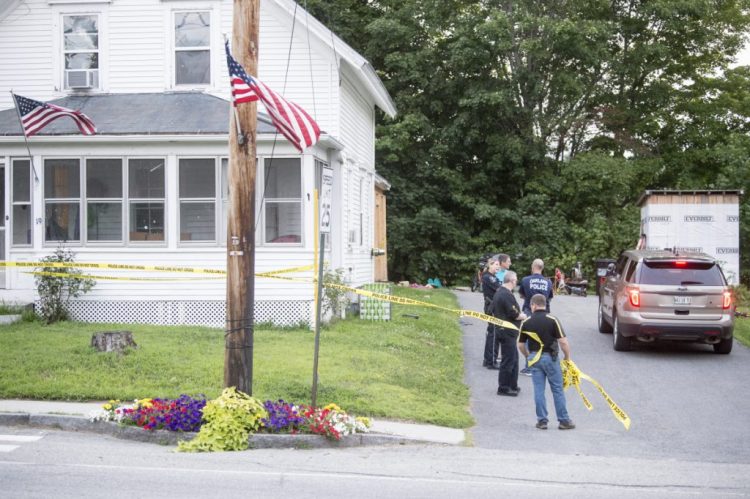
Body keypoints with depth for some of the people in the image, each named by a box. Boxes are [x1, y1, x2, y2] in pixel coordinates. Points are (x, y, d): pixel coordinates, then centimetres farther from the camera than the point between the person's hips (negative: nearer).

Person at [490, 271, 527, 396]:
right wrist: (523, 316, -2)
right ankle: (503, 388, 4)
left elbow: (493, 310, 19)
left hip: (501, 328, 10)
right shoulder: (507, 295, -21)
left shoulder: (498, 292, 11)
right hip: (508, 332, -10)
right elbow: (514, 315, -24)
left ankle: (512, 385, 25)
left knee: (513, 358, 18)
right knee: (508, 360, -3)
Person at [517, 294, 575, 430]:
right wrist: (567, 357, 2)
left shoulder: (526, 323, 1)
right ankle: (564, 420, 8)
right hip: (550, 357, -2)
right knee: (557, 389, 5)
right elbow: (563, 341, -12)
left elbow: (520, 345, 6)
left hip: (534, 358, 2)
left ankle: (542, 420, 8)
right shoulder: (552, 320, -7)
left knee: (539, 390, 7)